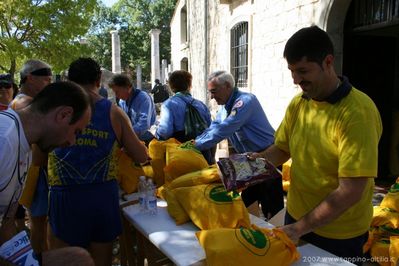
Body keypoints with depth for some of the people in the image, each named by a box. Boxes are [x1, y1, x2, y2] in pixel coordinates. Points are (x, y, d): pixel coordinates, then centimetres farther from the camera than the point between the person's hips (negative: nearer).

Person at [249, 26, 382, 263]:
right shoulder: (297, 103, -3)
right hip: (295, 219, 6)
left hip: (338, 236, -5)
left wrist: (300, 228, -22)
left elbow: (350, 192, -25)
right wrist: (254, 161, -13)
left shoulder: (358, 112, -23)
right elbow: (281, 148, 7)